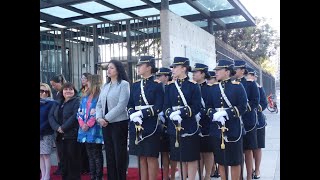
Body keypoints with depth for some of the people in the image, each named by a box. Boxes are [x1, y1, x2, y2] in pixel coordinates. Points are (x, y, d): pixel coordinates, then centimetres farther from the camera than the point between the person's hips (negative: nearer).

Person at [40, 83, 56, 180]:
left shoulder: (51, 103, -4)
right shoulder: (42, 103, 9)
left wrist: (42, 129, -15)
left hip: (47, 133, -4)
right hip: (41, 133, 4)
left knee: (46, 155, -3)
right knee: (41, 155, 7)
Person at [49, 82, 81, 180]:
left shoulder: (77, 101, -3)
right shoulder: (58, 103, 17)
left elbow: (75, 116, -17)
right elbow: (51, 116, 7)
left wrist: (63, 128, -16)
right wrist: (57, 128, -10)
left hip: (72, 135, -6)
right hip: (61, 135, 6)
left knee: (73, 159, -1)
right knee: (63, 159, 10)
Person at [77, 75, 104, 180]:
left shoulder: (100, 96, -6)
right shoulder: (85, 96, 17)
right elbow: (80, 112, 12)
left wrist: (89, 124, -15)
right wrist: (82, 124, -4)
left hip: (95, 130, -7)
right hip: (84, 129, 7)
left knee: (97, 155, -1)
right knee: (90, 155, 12)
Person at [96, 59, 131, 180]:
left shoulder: (124, 84, -7)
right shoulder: (105, 86, 14)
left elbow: (122, 105, -16)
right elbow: (99, 104, 12)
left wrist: (106, 118, -15)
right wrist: (99, 118, -6)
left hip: (119, 123, -6)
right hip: (106, 124, 6)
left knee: (119, 153, 0)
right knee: (109, 153, 11)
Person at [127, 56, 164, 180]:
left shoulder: (157, 85, -4)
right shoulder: (135, 85, 12)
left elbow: (158, 107, -11)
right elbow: (130, 105, 10)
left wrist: (142, 113, -19)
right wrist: (133, 115, -11)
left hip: (151, 126, -5)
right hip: (136, 126, 5)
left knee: (151, 157, 1)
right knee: (141, 157, 10)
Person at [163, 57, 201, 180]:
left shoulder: (193, 86, -4)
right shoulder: (170, 86, 8)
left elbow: (197, 107, -10)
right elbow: (166, 106, 2)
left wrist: (181, 112, -23)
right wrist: (171, 114, -20)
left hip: (189, 127, -4)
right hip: (174, 127, 4)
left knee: (191, 157, 4)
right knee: (179, 157, 12)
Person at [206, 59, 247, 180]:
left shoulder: (237, 86, -3)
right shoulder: (213, 88, 9)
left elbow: (242, 107, -9)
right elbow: (208, 106, 6)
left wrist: (226, 113, -21)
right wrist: (214, 114, -15)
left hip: (233, 129, -4)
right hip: (217, 129, 4)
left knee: (235, 160, 6)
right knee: (220, 160, 11)